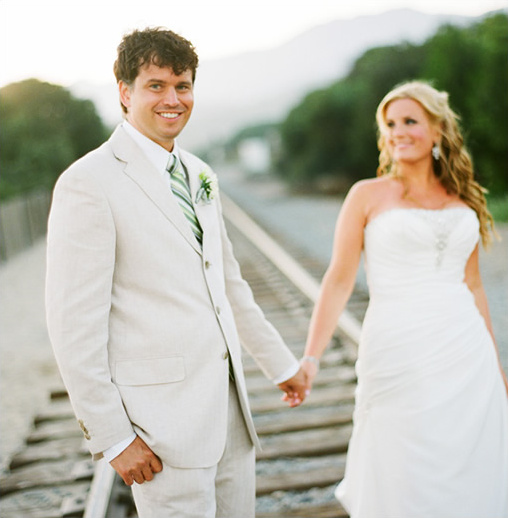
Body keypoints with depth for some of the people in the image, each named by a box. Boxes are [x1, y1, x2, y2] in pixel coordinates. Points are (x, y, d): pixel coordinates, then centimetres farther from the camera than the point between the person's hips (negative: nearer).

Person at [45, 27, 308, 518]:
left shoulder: (198, 174, 12)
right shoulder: (90, 183, -13)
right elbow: (74, 324, -15)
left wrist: (280, 364, 22)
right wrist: (111, 437, -15)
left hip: (227, 403, 7)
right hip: (162, 418, -7)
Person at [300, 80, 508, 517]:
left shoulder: (463, 199, 11)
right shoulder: (368, 195, 1)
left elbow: (472, 285, 16)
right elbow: (339, 280, -5)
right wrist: (311, 357, -13)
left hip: (465, 353, 4)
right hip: (399, 355, -4)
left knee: (471, 476, 8)